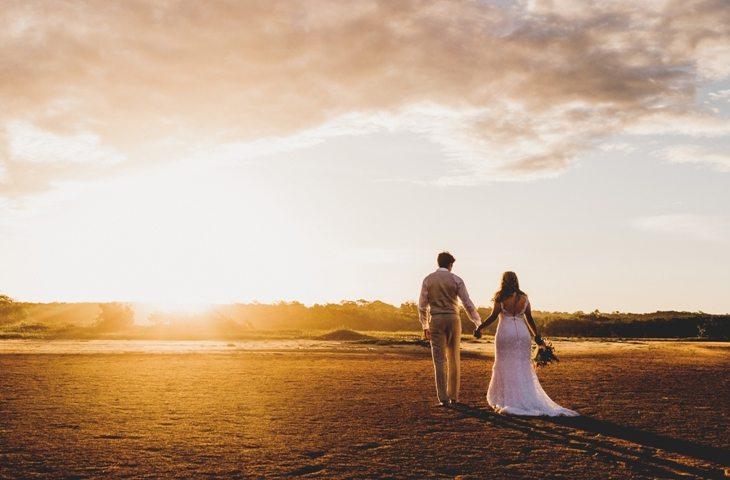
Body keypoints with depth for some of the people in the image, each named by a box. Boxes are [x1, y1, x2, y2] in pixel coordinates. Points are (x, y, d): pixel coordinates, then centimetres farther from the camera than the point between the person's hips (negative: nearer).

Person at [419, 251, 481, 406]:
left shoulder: (428, 280, 3)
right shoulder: (456, 280, -1)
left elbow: (422, 305, 4)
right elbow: (468, 303, -4)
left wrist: (425, 326, 15)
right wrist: (478, 323, 2)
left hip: (436, 321, 0)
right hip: (453, 320, 0)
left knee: (439, 361, 0)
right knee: (453, 360, 11)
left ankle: (443, 398, -6)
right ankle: (453, 396, 14)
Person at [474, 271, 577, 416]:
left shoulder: (501, 298, -5)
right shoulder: (524, 298, 6)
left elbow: (493, 316, -9)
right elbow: (529, 319, 9)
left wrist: (480, 328, 1)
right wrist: (536, 335, 17)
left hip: (505, 332, -3)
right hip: (522, 333, 3)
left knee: (506, 367, 4)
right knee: (523, 368, 9)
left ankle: (508, 401, 4)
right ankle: (529, 400, 8)